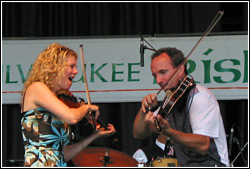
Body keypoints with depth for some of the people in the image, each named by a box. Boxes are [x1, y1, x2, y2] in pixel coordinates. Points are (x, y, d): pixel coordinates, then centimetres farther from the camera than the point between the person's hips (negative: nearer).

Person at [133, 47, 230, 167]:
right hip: (185, 165, 8)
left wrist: (166, 130, -35)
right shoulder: (170, 100, 13)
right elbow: (138, 134, 14)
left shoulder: (199, 96, -13)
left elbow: (202, 146, -24)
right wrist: (145, 110, -4)